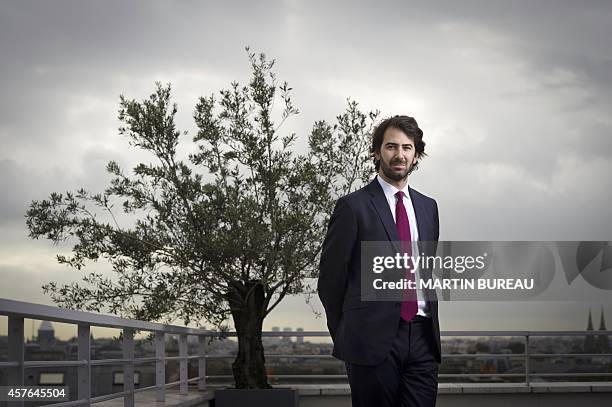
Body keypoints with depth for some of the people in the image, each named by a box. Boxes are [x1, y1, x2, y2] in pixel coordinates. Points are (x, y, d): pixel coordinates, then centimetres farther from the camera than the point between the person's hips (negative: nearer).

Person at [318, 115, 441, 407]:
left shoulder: (428, 207, 14)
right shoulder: (353, 206, -4)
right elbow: (330, 276, 0)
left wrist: (428, 323, 15)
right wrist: (346, 333, 6)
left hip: (422, 337, 5)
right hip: (373, 339, -5)